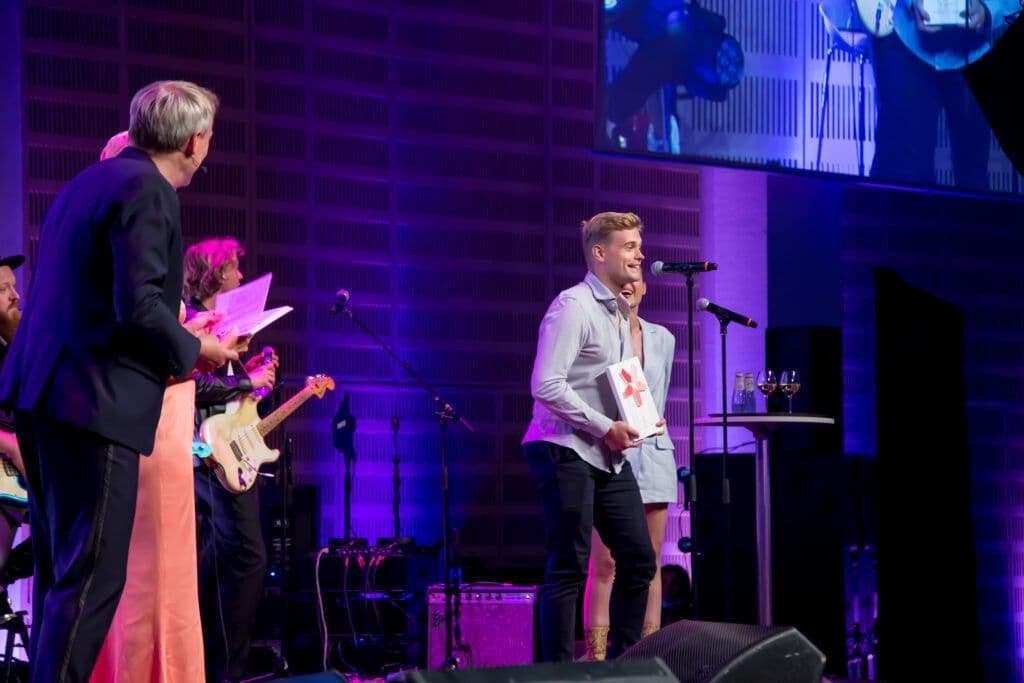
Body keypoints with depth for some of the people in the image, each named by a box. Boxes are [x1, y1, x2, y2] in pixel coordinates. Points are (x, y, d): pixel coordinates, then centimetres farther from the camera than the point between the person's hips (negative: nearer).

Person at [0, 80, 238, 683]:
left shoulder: (88, 182, 18)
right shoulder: (148, 190, -11)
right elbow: (140, 306, -20)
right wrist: (195, 350, -3)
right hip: (95, 404, -10)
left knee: (59, 572, 15)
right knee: (93, 576, -7)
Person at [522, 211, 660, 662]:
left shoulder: (620, 312, 16)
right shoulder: (573, 307, -12)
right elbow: (546, 385, -21)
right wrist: (605, 427, -19)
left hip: (608, 454, 9)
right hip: (565, 452, -9)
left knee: (639, 559, 8)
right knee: (569, 568, -7)